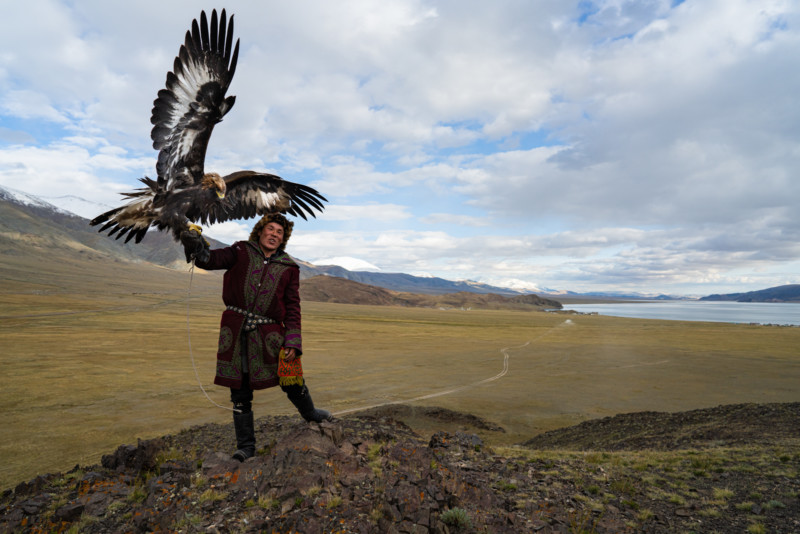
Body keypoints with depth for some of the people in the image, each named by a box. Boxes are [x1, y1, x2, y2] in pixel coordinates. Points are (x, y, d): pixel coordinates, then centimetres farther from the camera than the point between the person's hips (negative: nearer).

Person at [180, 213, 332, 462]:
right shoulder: (241, 252, 6)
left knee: (291, 380, 2)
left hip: (268, 331, 0)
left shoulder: (288, 268, 7)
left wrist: (292, 343, -4)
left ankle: (309, 413, 34)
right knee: (240, 390, 7)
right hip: (235, 329, 0)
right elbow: (214, 259, -9)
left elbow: (293, 309, 4)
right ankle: (246, 445, 24)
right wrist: (197, 248, -32)